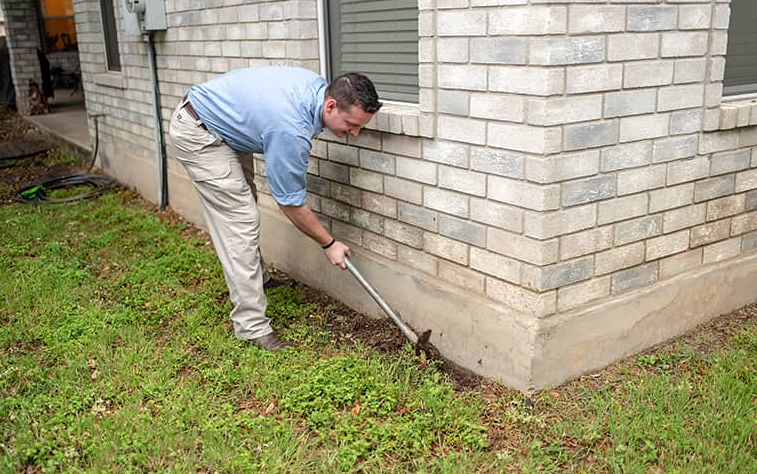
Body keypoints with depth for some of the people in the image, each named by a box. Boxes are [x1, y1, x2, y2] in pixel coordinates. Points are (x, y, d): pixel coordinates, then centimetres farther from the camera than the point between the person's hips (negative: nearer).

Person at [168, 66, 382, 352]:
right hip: (196, 134, -10)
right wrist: (329, 244, -9)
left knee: (241, 206, 22)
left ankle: (257, 279, 41)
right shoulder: (292, 131, -33)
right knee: (240, 221, -11)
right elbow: (291, 204, -21)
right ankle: (252, 325, -5)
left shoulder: (318, 87, -8)